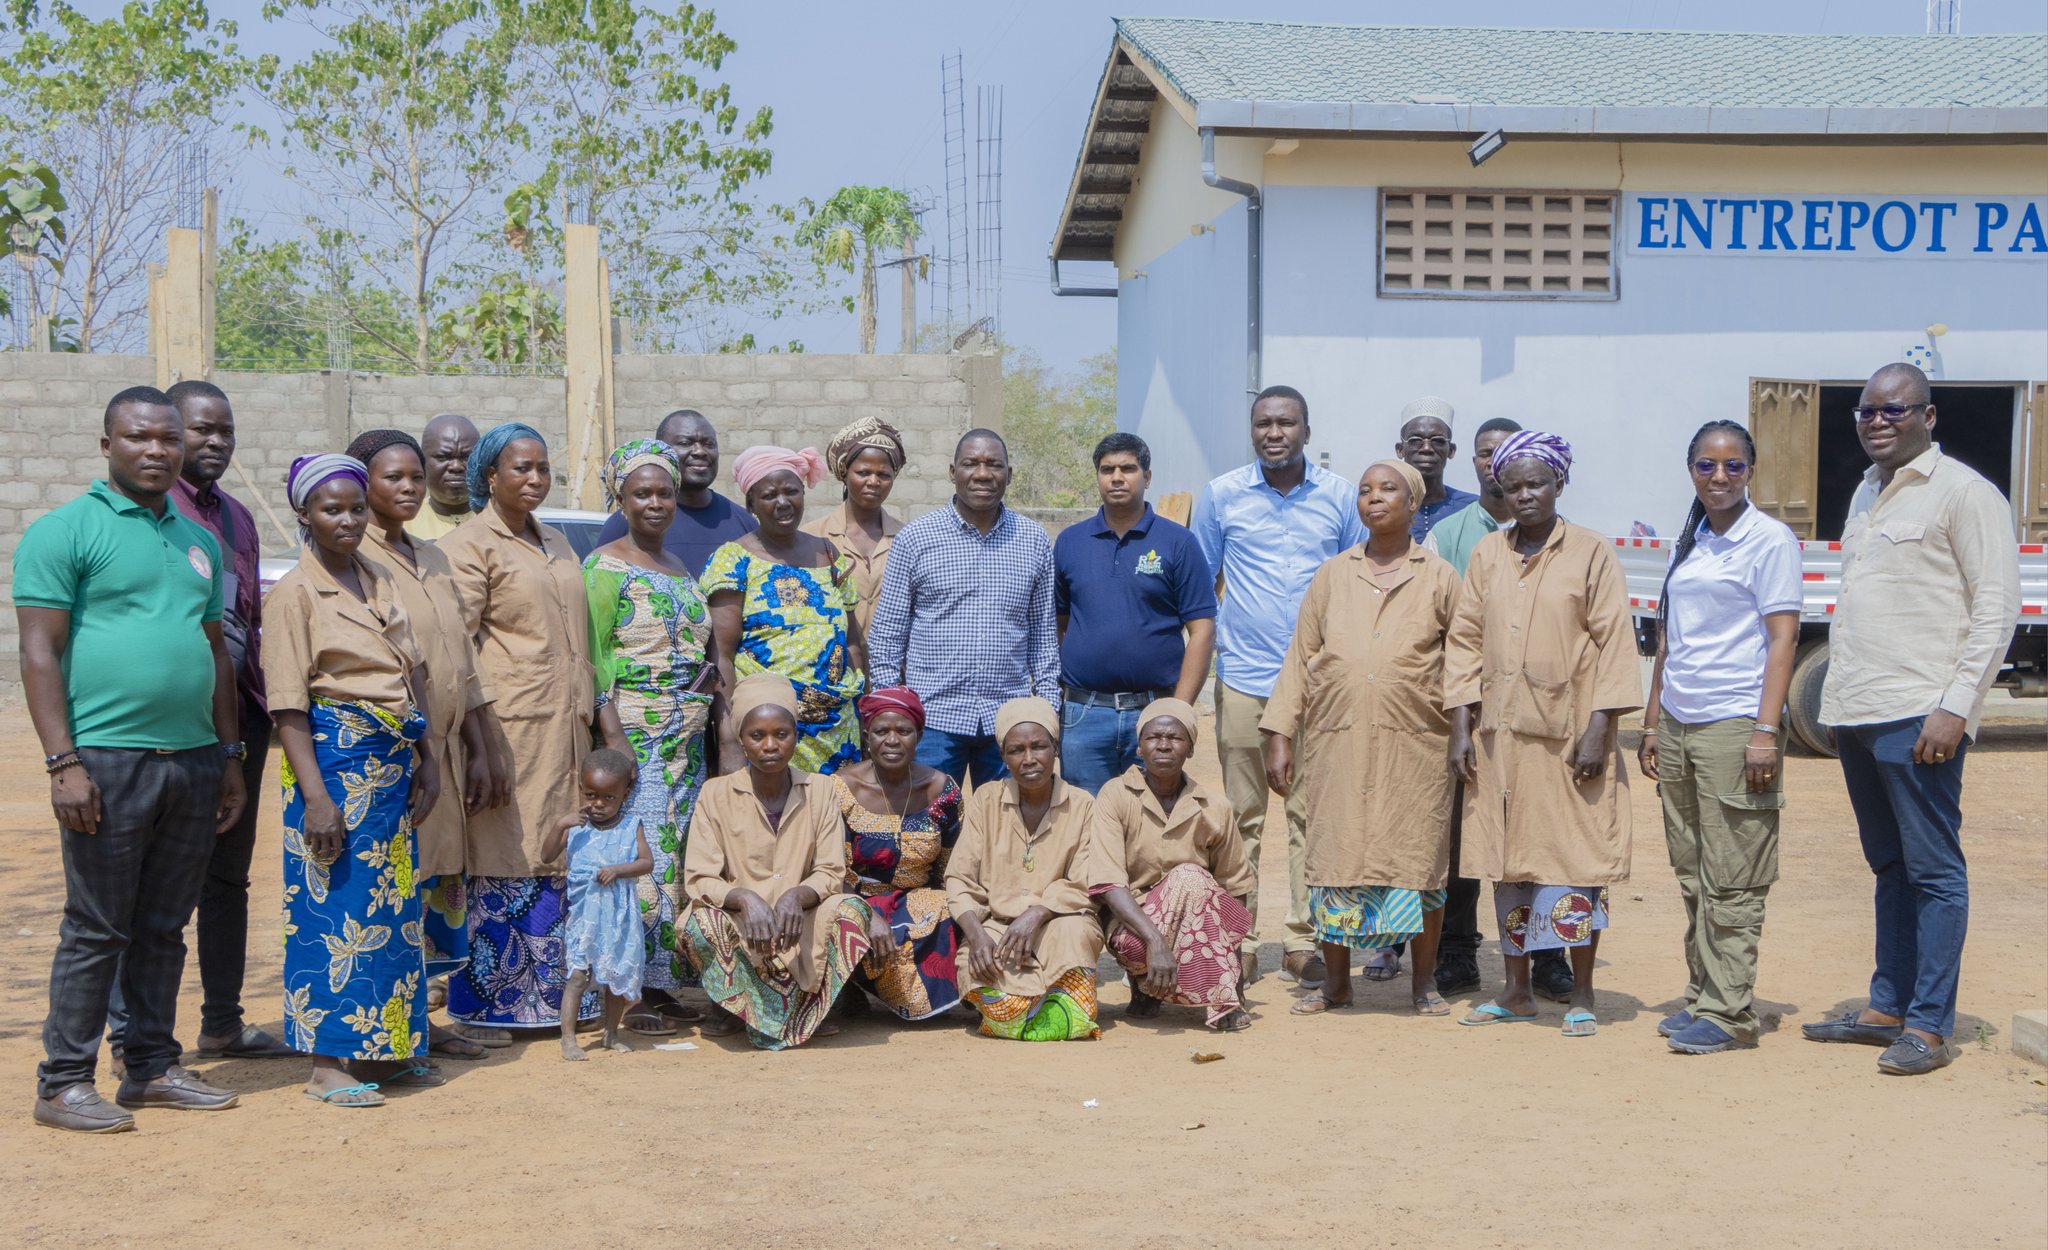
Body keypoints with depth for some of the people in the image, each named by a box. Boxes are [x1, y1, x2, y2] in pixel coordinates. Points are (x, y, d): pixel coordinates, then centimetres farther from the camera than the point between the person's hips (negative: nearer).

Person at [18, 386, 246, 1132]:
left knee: (164, 927, 12)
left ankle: (153, 1068, 20)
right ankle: (64, 1083, 7)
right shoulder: (65, 531, -3)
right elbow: (39, 653, -9)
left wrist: (230, 755, 17)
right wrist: (63, 762, -16)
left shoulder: (198, 540, 17)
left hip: (195, 760, 6)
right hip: (109, 761, -6)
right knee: (96, 929, -2)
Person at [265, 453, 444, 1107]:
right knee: (334, 906, -4)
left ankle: (386, 1050, 19)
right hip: (335, 758, -7)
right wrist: (314, 793, -19)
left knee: (395, 904, 10)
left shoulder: (379, 580, 13)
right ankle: (328, 1062, 3)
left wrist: (426, 758, 14)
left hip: (393, 761, 7)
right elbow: (287, 703, -13)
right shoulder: (295, 591, -7)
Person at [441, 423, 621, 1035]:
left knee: (557, 861, 8)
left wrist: (592, 717, 19)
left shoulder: (556, 543, 19)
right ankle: (485, 1003, 2)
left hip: (564, 728, 7)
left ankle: (553, 994, 16)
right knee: (503, 861, -5)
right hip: (509, 728, -7)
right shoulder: (470, 545, -4)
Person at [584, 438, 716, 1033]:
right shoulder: (605, 567, -5)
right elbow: (591, 657, -11)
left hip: (687, 736, 7)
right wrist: (612, 734, -19)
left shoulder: (680, 566, 18)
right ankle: (627, 992, -5)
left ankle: (662, 985, 13)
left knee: (676, 856, 7)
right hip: (634, 728, -7)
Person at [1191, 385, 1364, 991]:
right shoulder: (1221, 495, 4)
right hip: (1243, 680, 0)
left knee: (1311, 815, 2)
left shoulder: (1339, 496, 5)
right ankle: (1237, 942, 10)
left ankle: (1303, 941, 10)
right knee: (1242, 817, 3)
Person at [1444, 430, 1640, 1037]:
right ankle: (1516, 991, 19)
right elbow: (1464, 640, 10)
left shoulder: (1590, 552, -2)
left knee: (1577, 858, -1)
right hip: (1500, 734, 4)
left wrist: (1598, 729, -11)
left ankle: (1581, 995, 10)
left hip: (1568, 734, -4)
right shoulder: (1487, 555, 10)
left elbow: (1615, 642, -5)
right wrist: (1460, 727, 3)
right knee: (1508, 860, 8)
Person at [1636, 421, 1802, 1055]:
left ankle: (1727, 1013, -1)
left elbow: (1782, 638, -9)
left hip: (1733, 725, -7)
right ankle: (1700, 997, 19)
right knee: (1692, 876, 11)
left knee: (1731, 881, -5)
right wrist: (1653, 723, 16)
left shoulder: (1769, 539, -4)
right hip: (1677, 726, 7)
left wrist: (1766, 731, -16)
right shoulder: (1688, 542, 16)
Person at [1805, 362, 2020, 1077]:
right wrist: (1839, 697, 16)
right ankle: (1887, 1008, 21)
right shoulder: (1866, 493, 17)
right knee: (1889, 867, 14)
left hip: (1918, 717, -8)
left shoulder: (1963, 492, -6)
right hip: (1857, 715, 8)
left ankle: (1930, 1026, 1)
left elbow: (1997, 607, -11)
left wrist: (1955, 707, -17)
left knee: (1933, 871, -3)